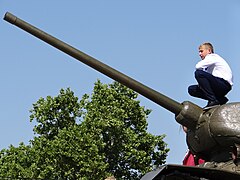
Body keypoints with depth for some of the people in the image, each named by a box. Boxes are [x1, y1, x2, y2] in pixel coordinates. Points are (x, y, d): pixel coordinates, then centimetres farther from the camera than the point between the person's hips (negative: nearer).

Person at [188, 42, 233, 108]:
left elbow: (198, 66, -16)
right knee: (191, 89, 8)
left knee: (198, 73, -23)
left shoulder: (213, 57, -2)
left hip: (224, 84, -10)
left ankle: (212, 100, -22)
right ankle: (220, 99, 0)